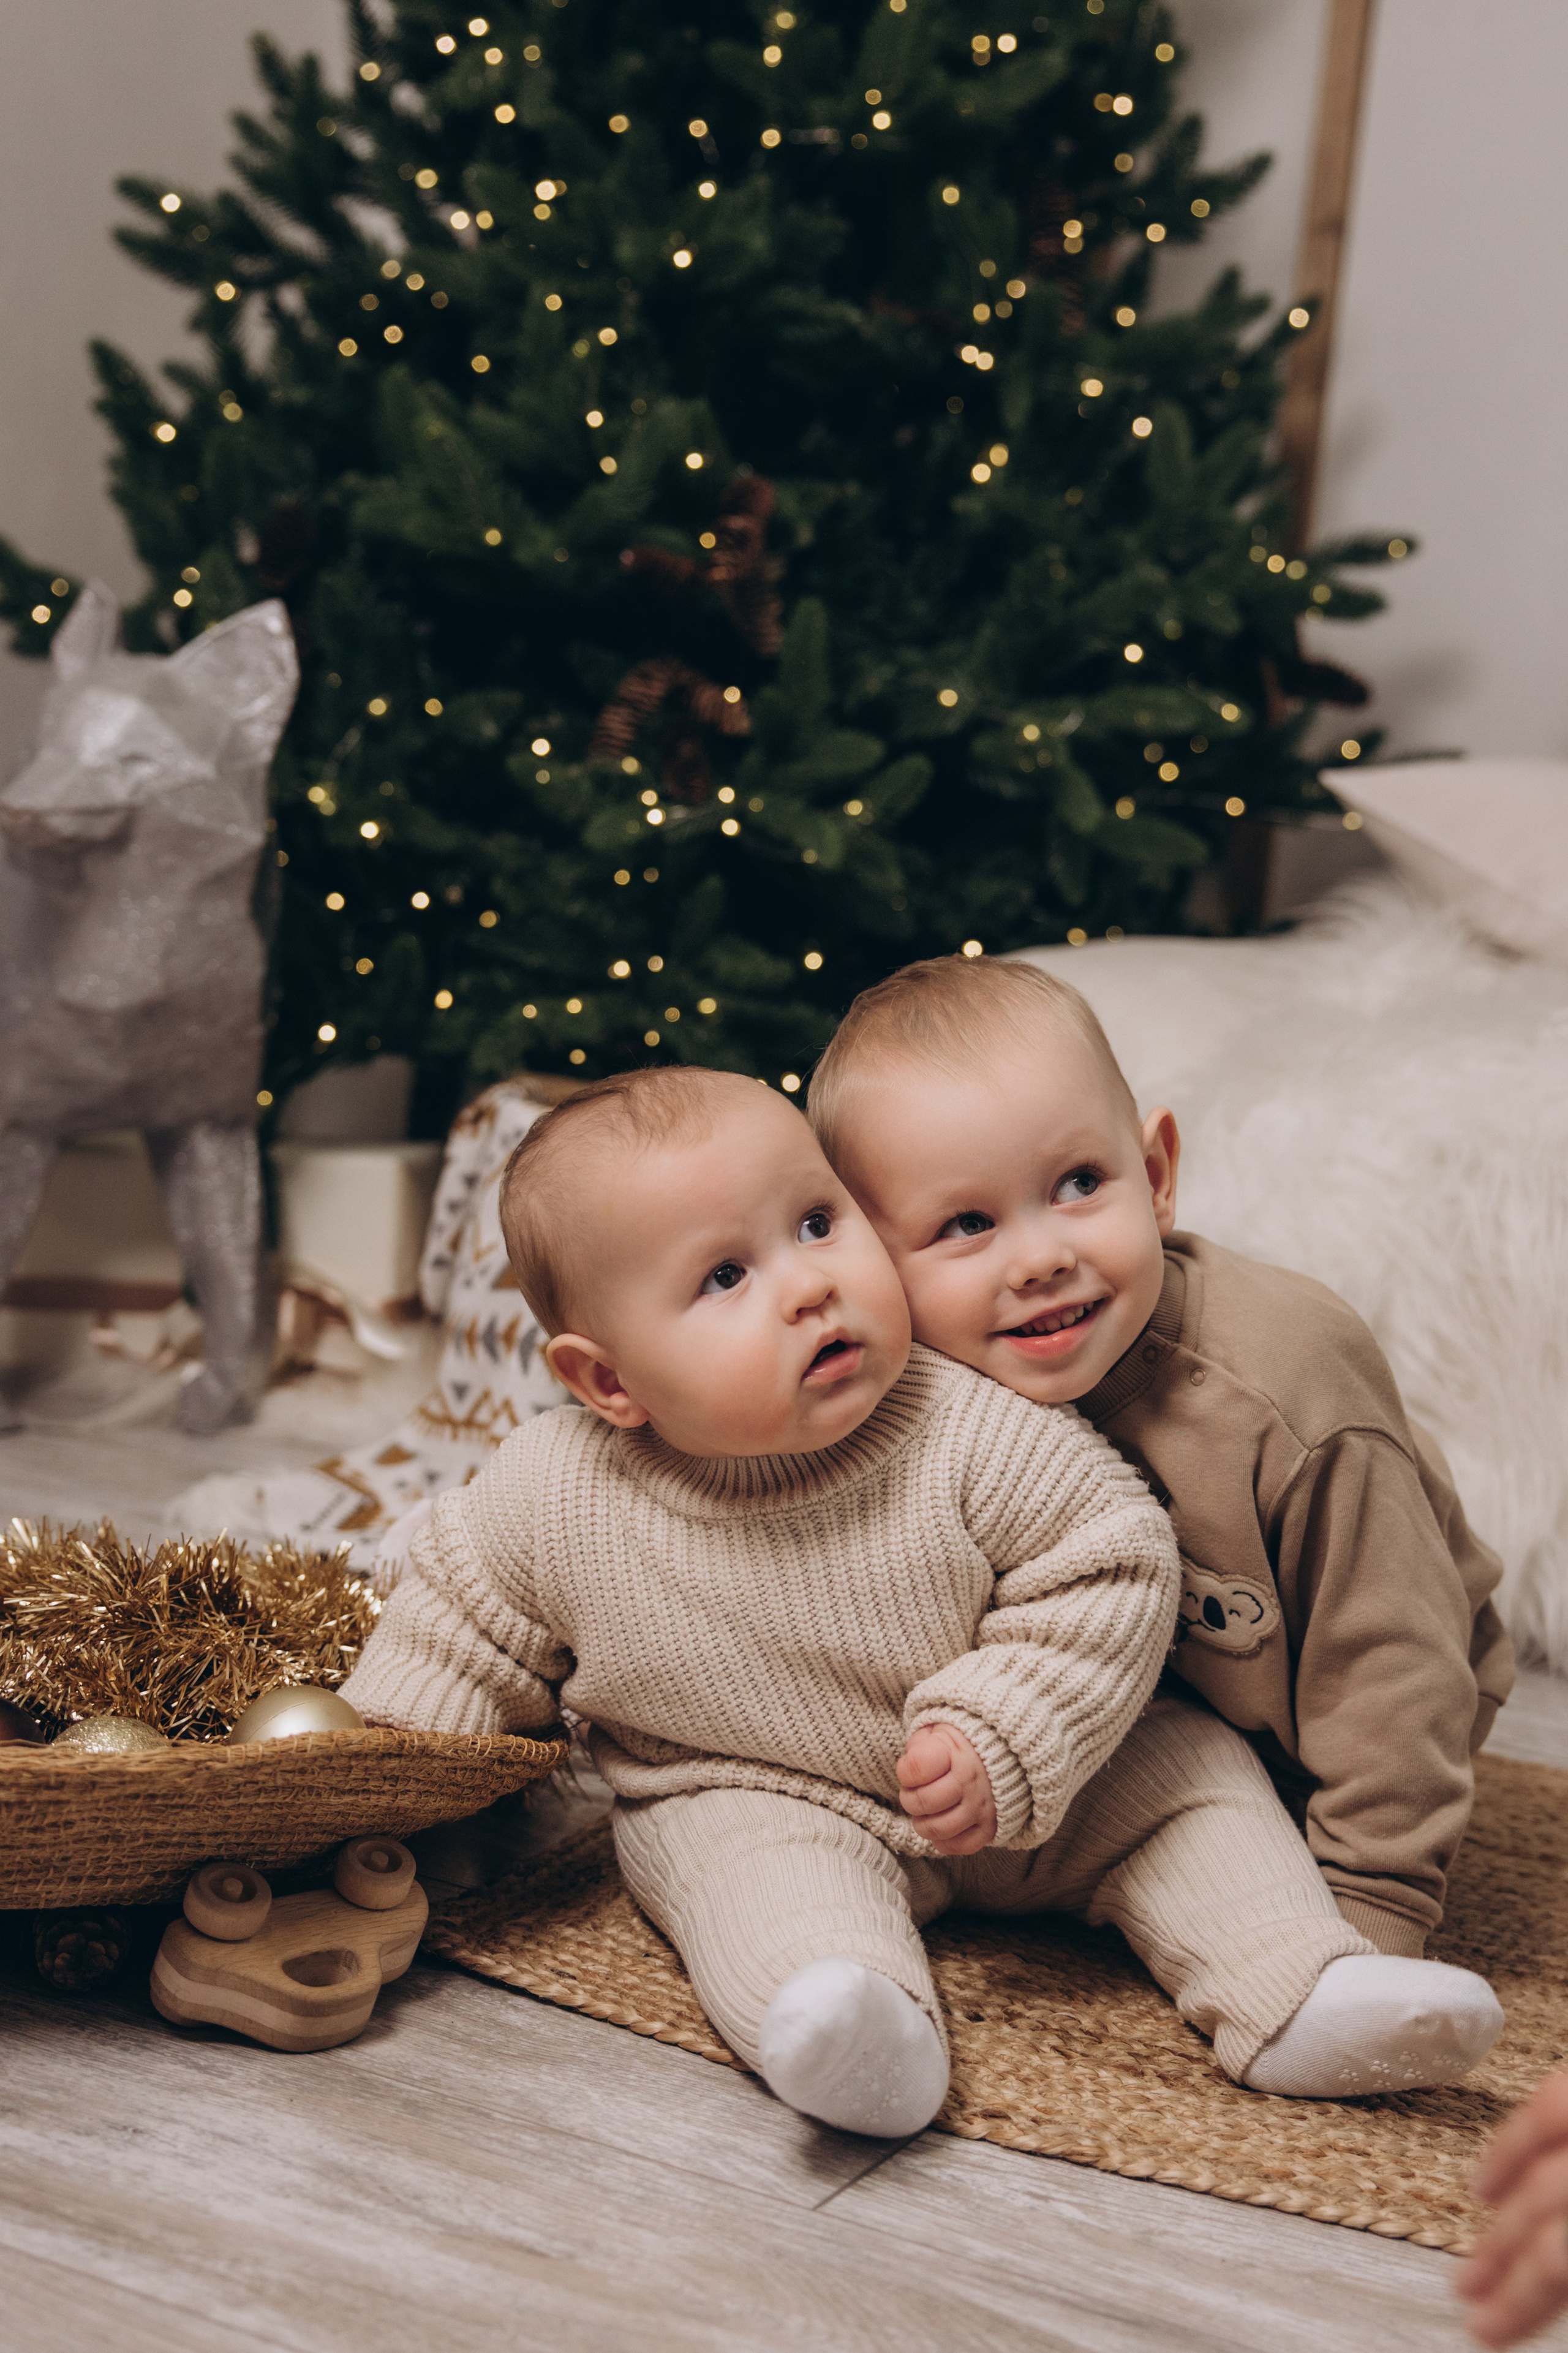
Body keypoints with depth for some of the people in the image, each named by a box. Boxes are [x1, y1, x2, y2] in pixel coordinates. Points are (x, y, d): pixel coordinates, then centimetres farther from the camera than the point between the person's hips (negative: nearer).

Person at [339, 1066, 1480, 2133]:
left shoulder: (971, 1434, -28)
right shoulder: (554, 1502, -22)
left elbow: (1110, 1567, -18)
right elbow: (465, 1628, -3)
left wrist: (1001, 1741, -27)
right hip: (754, 1794, -1)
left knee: (1191, 1767, -9)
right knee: (757, 1863, -31)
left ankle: (1304, 1991, -4)